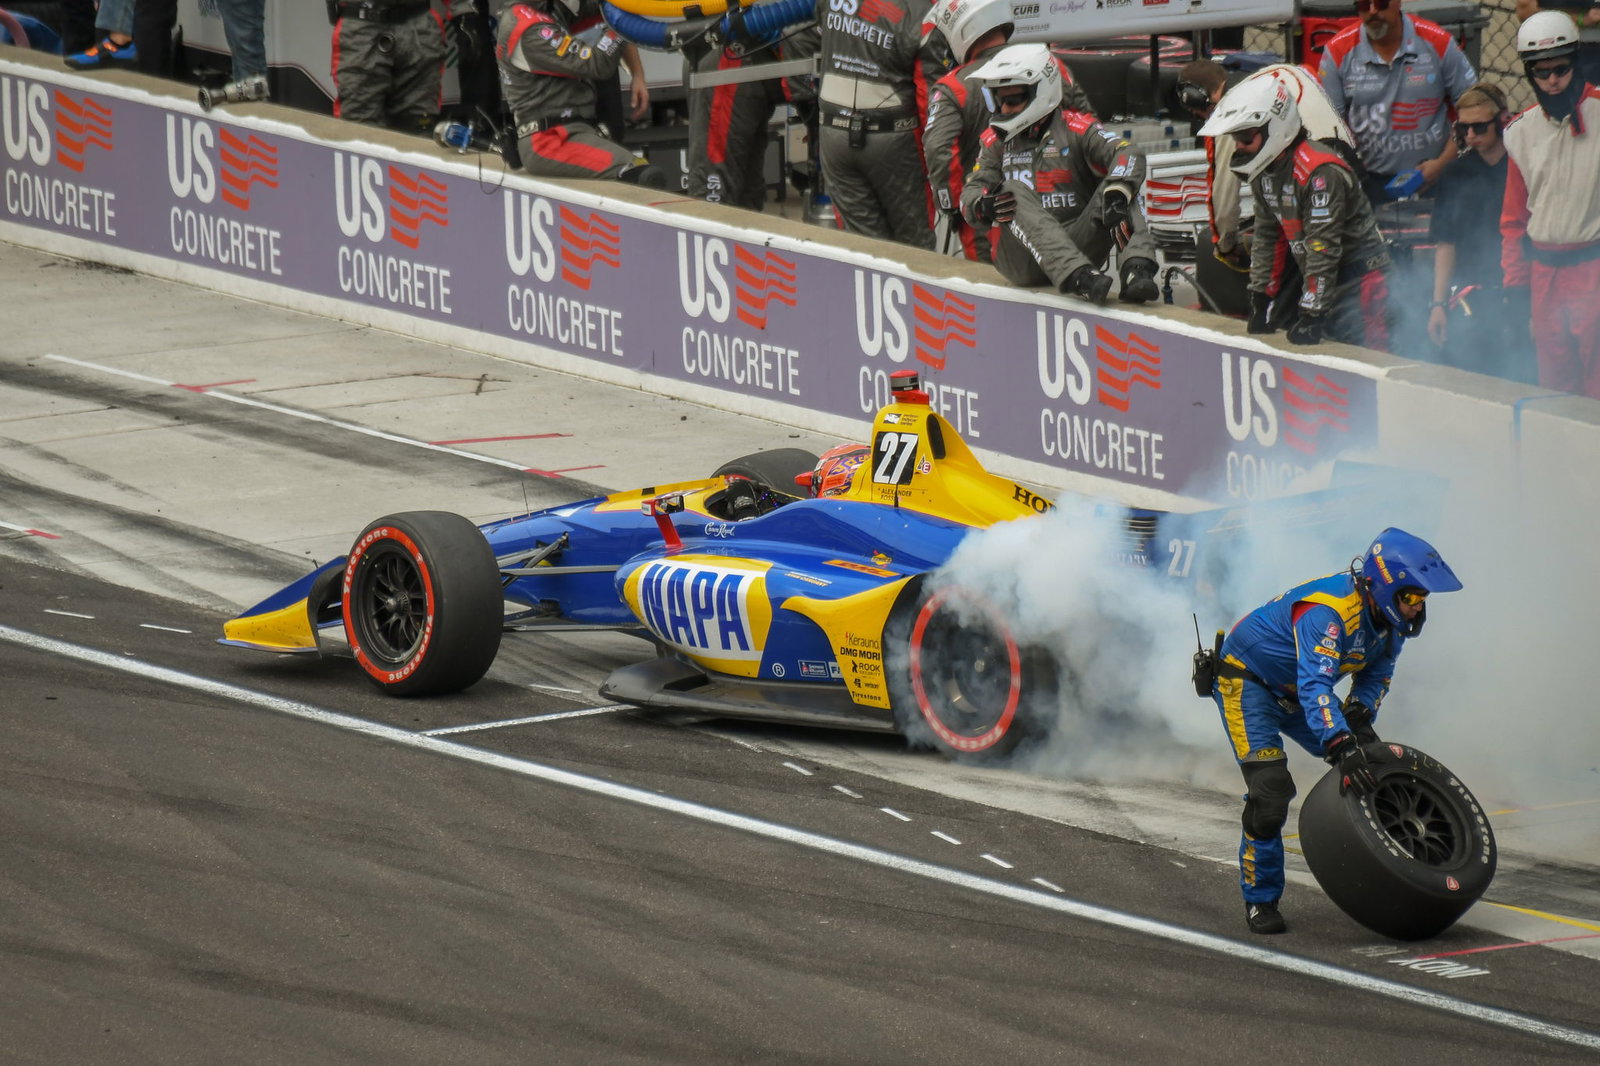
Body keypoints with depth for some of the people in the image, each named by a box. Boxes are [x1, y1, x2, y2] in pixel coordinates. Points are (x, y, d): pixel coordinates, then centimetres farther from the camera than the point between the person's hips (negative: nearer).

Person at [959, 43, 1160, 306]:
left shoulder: (1075, 129, 4)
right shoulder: (995, 140, 15)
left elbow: (1127, 155, -13)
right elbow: (971, 195, 5)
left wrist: (1116, 196, -35)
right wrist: (984, 206, -22)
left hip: (1077, 248, -1)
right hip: (1023, 261, 1)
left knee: (1120, 185, -17)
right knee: (1014, 191, -26)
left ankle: (1137, 269, -42)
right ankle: (1078, 276, -49)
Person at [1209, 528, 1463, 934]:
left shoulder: (1391, 614, -9)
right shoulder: (1328, 612, -36)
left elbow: (1378, 672, 5)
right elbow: (1315, 686, -46)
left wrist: (1360, 712, -15)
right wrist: (1341, 744, -58)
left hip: (1293, 695, 9)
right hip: (1246, 681, -9)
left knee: (1369, 765, 1)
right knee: (1270, 787, -21)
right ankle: (1260, 899, -9)